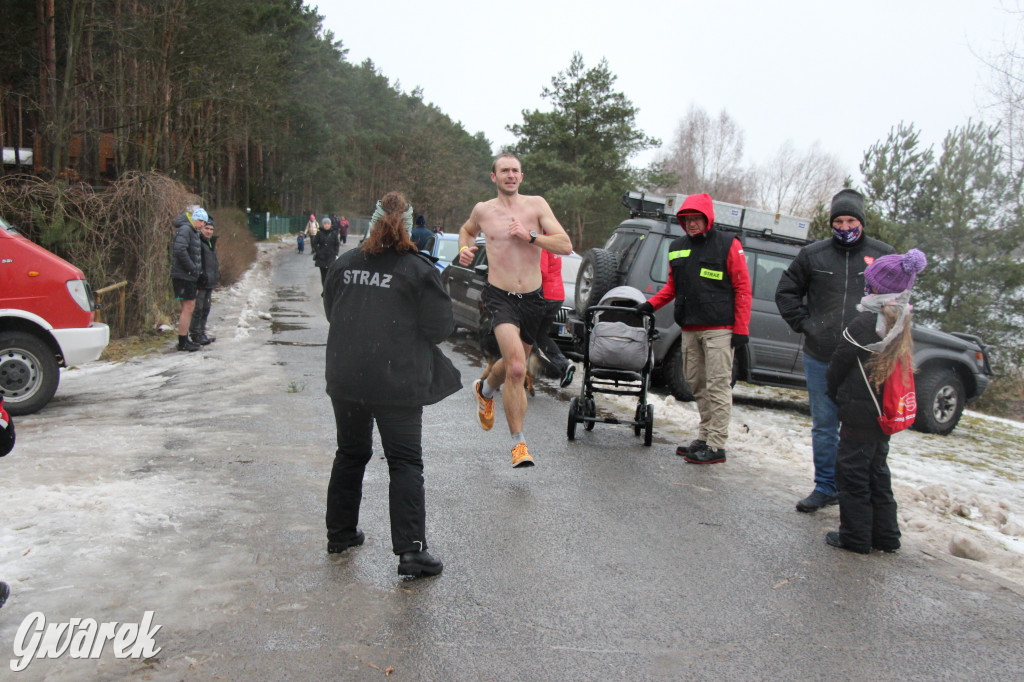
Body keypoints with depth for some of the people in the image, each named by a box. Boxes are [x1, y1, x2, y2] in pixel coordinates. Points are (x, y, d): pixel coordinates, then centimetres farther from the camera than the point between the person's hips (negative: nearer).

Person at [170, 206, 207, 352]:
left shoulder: (193, 232, 19)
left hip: (189, 276, 10)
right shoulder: (185, 230, -13)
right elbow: (180, 250, -26)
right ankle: (182, 342, -5)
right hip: (183, 275, -10)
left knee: (189, 307, 15)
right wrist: (192, 268, -21)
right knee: (188, 307, -9)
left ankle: (185, 339, 23)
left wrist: (197, 269, 8)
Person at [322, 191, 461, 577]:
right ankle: (411, 550, -2)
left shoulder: (345, 264, 5)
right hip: (397, 385, -4)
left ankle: (340, 534, 32)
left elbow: (331, 312, 16)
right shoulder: (419, 270, -9)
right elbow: (441, 327, -9)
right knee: (405, 462, 1)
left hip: (344, 379, 5)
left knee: (350, 454, 20)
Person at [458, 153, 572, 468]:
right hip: (500, 297, -2)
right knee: (516, 368, -21)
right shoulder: (482, 210, 4)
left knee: (513, 365, 19)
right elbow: (466, 230, 27)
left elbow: (566, 245, -5)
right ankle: (518, 442, -9)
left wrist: (529, 236, -16)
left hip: (532, 299, 3)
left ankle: (485, 389, 55)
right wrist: (464, 248, 6)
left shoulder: (536, 205, 1)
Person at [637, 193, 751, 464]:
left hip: (718, 329, -6)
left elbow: (742, 288, -4)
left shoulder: (728, 245, -2)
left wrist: (741, 329, -9)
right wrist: (651, 304, 12)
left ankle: (716, 446, -4)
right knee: (697, 385, 10)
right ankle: (704, 438, 20)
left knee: (718, 386, -6)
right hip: (690, 329, 6)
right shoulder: (677, 248, 15)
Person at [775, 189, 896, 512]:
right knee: (824, 426, 10)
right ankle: (826, 486, 23)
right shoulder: (813, 255, 6)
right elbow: (786, 292, 15)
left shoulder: (884, 255, 4)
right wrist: (803, 324, 4)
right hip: (820, 357, 2)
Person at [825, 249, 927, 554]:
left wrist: (835, 393, 10)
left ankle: (855, 537, 8)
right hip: (885, 415, 8)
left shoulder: (864, 324, -17)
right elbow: (899, 369, 15)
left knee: (852, 473, 2)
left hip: (860, 414, -8)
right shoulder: (900, 324, 7)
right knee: (877, 472, 19)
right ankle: (885, 535, 26)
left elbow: (838, 366, -9)